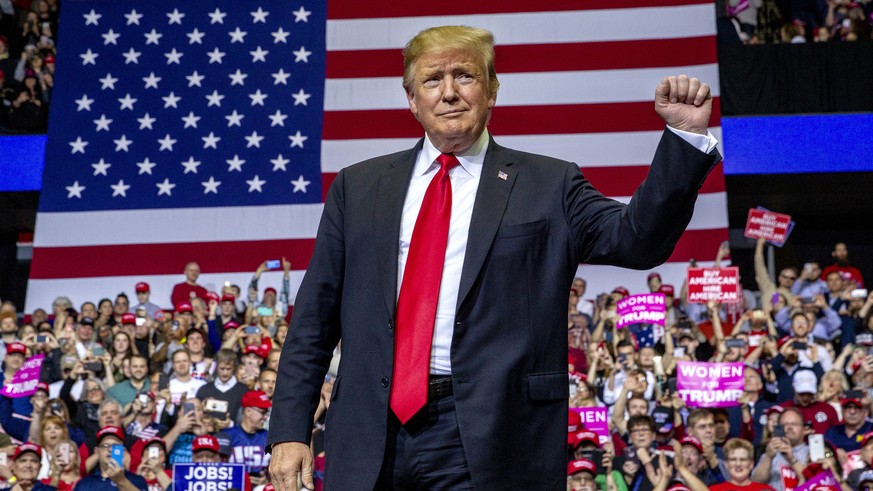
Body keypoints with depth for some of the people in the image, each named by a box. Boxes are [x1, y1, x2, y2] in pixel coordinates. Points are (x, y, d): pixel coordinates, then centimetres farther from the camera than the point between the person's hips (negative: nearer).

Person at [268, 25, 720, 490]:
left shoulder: (548, 185, 6)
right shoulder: (357, 186, 11)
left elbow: (638, 239, -8)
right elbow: (314, 319, 10)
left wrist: (686, 135, -18)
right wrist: (290, 430, 3)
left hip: (487, 444, -2)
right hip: (368, 435, 3)